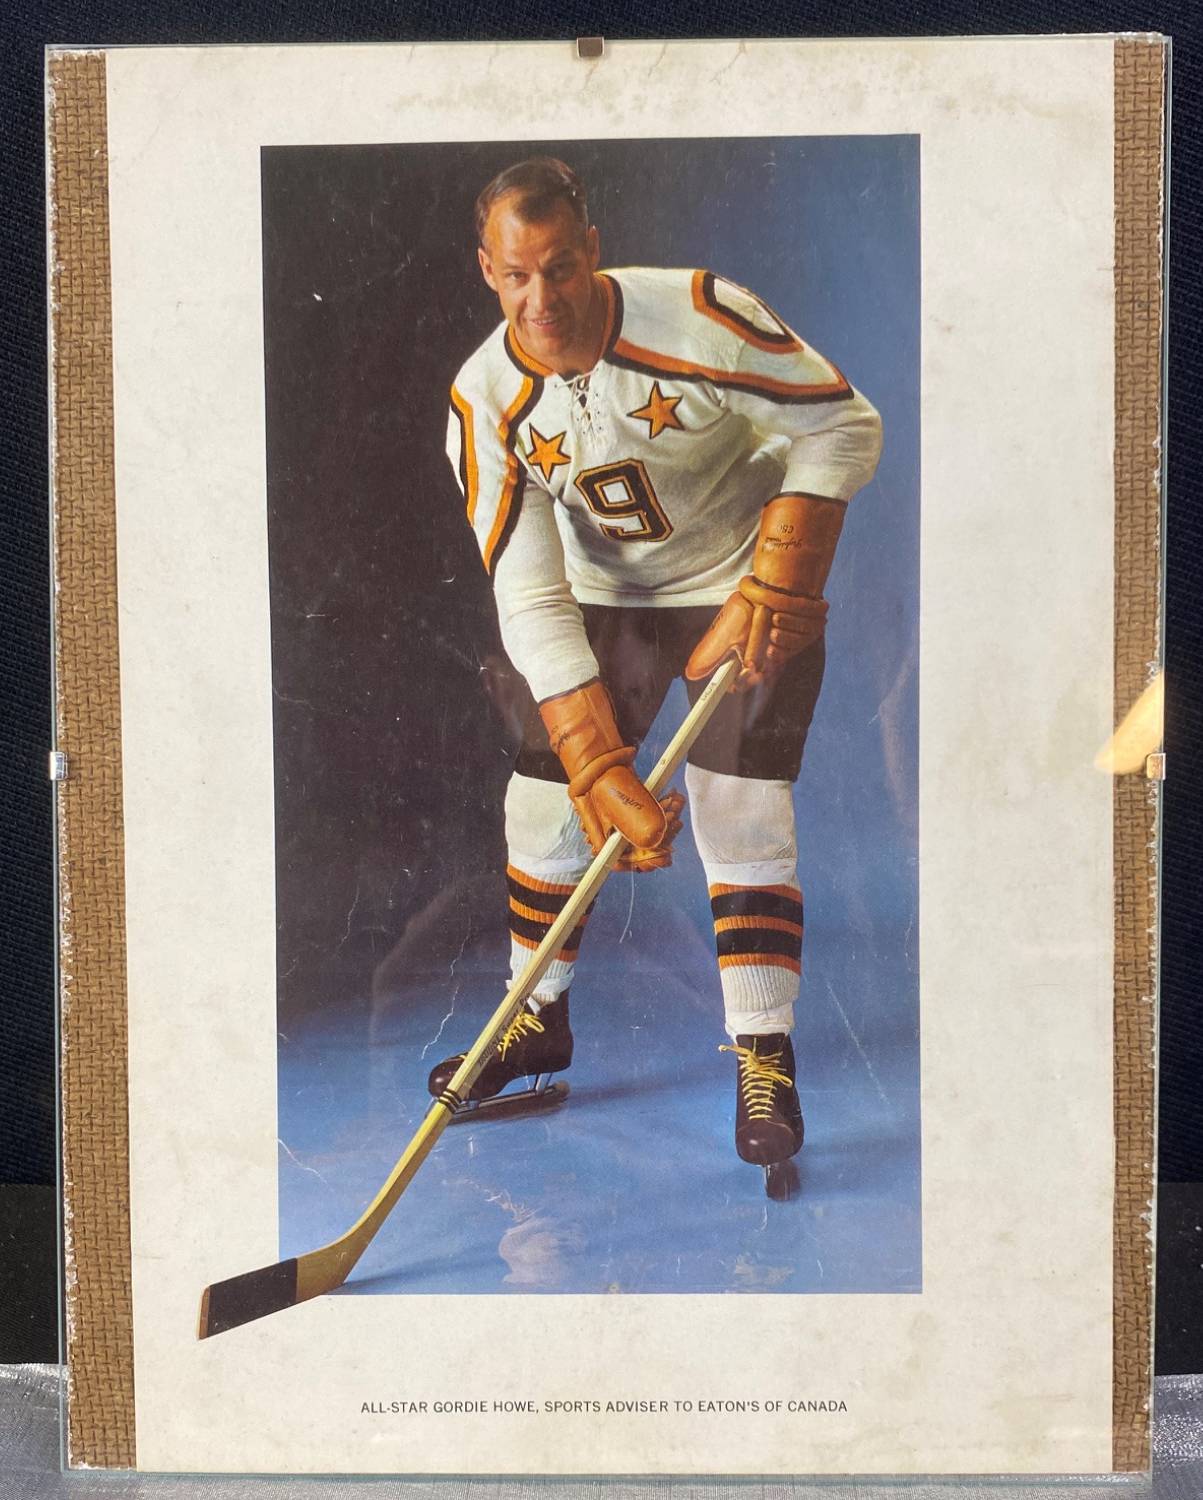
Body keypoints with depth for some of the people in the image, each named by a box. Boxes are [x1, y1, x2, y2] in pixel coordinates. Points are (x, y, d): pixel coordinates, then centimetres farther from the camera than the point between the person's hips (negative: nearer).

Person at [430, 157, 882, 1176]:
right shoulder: (487, 400, -18)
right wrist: (605, 775, -30)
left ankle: (765, 1059, 3)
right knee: (545, 799, 2)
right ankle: (540, 1022, 25)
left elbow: (843, 428, -16)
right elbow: (532, 605, -22)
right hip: (604, 600, 3)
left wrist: (776, 588, -23)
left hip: (750, 586, -3)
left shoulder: (696, 314, -26)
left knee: (741, 812, -13)